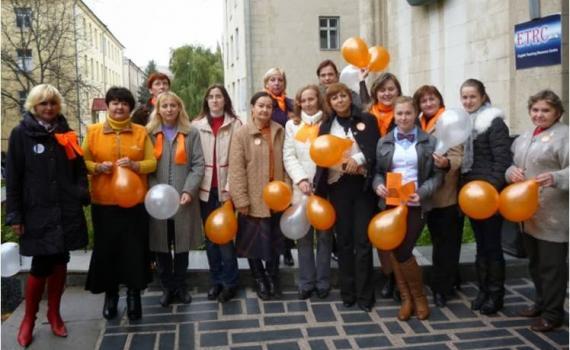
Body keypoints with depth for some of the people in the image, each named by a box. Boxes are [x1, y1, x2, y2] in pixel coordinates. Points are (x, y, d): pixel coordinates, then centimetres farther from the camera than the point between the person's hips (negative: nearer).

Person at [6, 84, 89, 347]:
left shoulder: (67, 134, 10)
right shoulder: (20, 134, -2)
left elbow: (80, 170, 14)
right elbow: (13, 177, -4)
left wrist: (81, 195, -2)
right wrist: (15, 215, -7)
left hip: (66, 212, 4)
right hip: (37, 213, -3)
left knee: (60, 263, 9)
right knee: (41, 266, -3)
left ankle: (54, 313, 26)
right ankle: (28, 318, 18)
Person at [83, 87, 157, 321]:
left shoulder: (141, 132, 4)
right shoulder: (93, 131, 3)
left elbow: (152, 163, 2)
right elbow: (84, 162, 5)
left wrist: (134, 165, -17)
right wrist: (98, 167, -15)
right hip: (103, 202, 0)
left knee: (134, 249, 3)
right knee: (106, 249, 5)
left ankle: (134, 293, 19)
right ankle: (110, 294, 23)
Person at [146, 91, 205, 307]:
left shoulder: (191, 133, 7)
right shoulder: (149, 134, 7)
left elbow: (198, 165, 1)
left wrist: (189, 190, -11)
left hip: (183, 199, 0)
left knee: (182, 245, 8)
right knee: (161, 245, 5)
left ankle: (180, 286, 23)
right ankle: (167, 287, 20)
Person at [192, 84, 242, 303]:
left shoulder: (235, 124, 0)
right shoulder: (197, 125, 6)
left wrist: (231, 187, -10)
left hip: (226, 188, -3)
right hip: (205, 188, 3)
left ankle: (230, 281, 9)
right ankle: (216, 280, 19)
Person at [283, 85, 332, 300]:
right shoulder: (292, 125, 11)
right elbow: (289, 156, 4)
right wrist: (301, 179, -10)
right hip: (301, 188, 2)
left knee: (324, 235, 6)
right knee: (304, 237, 5)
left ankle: (323, 282, 17)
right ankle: (306, 282, 15)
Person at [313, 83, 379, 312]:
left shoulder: (367, 120, 5)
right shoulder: (326, 126, 11)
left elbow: (377, 148, -2)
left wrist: (359, 159, -17)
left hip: (363, 185, -2)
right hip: (338, 186, 2)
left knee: (363, 240, -1)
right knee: (344, 240, 7)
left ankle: (364, 295, 7)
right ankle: (347, 292, 16)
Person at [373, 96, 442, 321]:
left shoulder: (429, 141, 2)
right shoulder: (384, 142, 9)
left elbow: (437, 174, 0)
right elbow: (377, 172, 11)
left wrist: (422, 193, -16)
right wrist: (378, 185, -11)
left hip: (416, 205, -3)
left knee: (402, 251, -9)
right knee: (394, 251, 2)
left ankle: (418, 296, 15)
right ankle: (406, 298, 19)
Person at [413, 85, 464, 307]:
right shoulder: (419, 126, 9)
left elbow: (458, 156, -17)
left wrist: (447, 163, -38)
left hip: (447, 193, -7)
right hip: (429, 193, 7)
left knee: (447, 242, 1)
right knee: (437, 241, 17)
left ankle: (441, 289, 9)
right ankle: (445, 284, 30)